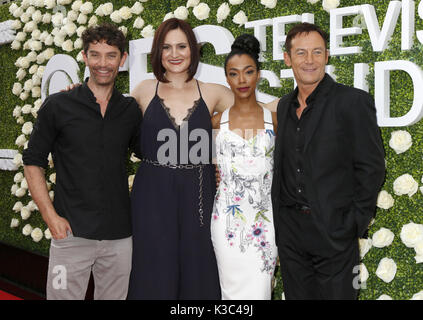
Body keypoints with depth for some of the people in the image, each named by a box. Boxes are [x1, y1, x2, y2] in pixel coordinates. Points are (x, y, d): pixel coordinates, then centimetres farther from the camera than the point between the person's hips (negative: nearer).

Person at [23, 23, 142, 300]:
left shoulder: (131, 110, 5)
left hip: (119, 235, 3)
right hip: (71, 233, -2)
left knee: (114, 296, 14)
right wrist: (51, 216, -7)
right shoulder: (58, 106, -2)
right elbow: (33, 162, 1)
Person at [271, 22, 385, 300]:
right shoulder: (285, 105, 10)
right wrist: (279, 220, 10)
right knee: (297, 294, 14)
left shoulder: (353, 101, -8)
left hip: (334, 232, -5)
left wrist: (354, 226, -11)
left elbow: (371, 168, -9)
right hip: (290, 231, 6)